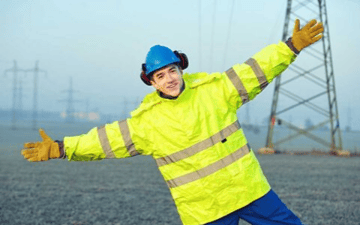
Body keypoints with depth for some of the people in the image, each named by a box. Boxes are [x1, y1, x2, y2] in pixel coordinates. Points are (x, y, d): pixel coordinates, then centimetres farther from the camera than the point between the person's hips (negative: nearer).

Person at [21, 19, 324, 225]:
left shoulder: (214, 88, -2)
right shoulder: (146, 121, -6)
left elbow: (254, 71, 0)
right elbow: (107, 139, -5)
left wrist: (292, 46, -5)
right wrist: (60, 148, -10)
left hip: (248, 187, 2)